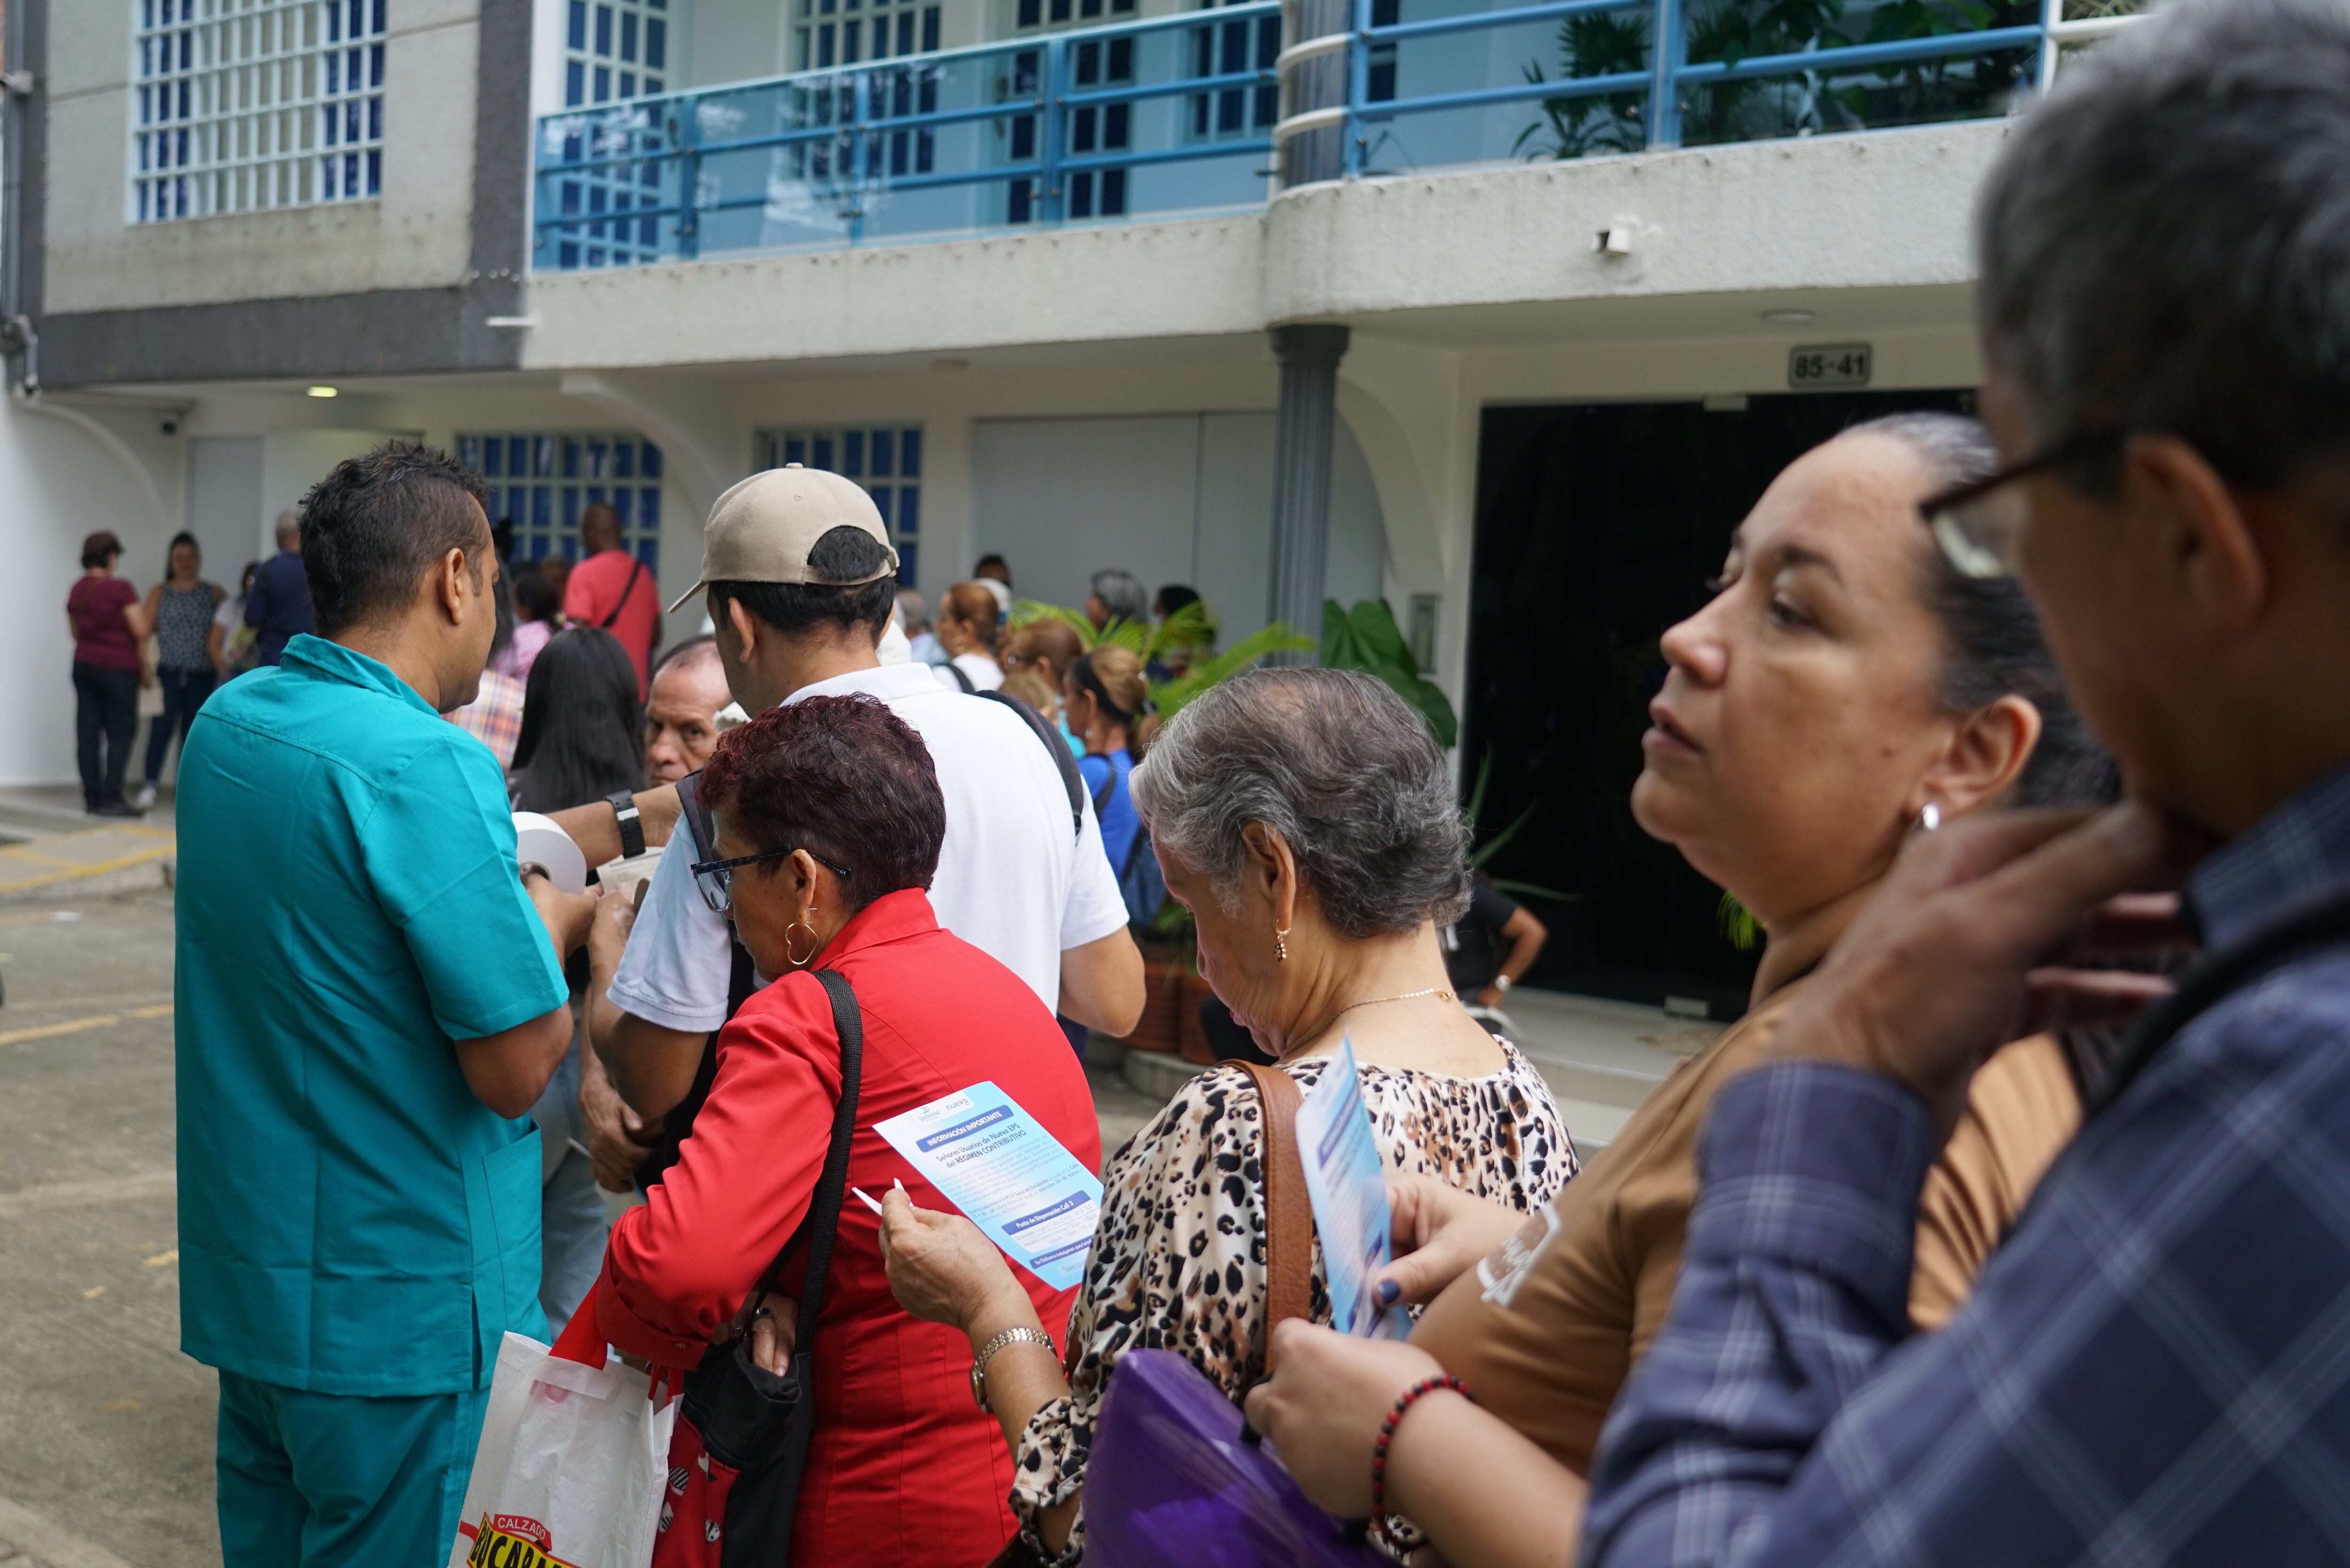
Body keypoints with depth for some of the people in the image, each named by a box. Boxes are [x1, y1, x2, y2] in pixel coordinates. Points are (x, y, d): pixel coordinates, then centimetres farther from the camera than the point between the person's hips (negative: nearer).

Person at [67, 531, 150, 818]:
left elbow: (75, 631, 17)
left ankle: (93, 797, 9)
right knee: (120, 733, 0)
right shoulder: (120, 589, -15)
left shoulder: (77, 589, 6)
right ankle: (111, 799, -4)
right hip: (118, 668, -6)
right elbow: (141, 630, -16)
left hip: (84, 664, 6)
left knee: (88, 733, 7)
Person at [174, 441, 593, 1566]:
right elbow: (517, 1068, -21)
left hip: (242, 1281, 8)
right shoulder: (427, 765, -22)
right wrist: (551, 926, -2)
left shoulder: (224, 724, 5)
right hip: (404, 1310, -8)